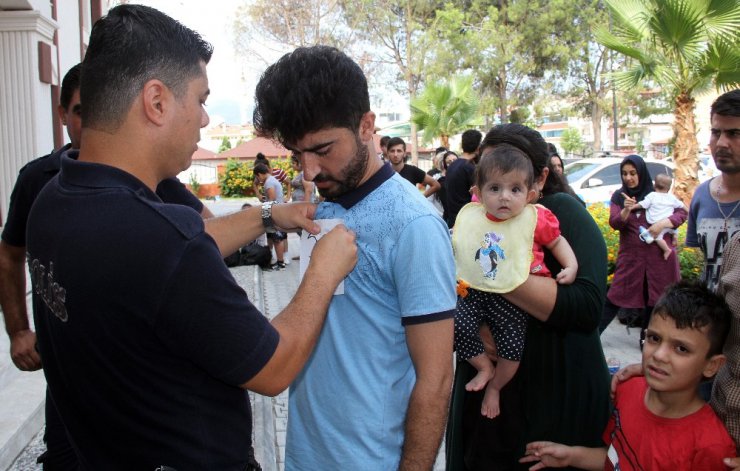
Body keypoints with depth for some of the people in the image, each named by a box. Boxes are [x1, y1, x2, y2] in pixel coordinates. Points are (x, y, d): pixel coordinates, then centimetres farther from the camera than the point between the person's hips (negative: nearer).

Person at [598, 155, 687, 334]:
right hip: (630, 255, 0)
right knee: (615, 297, 0)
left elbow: (682, 212, 1)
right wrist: (626, 210, -28)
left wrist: (663, 223, -17)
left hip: (659, 255, 0)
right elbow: (614, 223, -8)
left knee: (655, 298, 7)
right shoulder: (618, 196, 3)